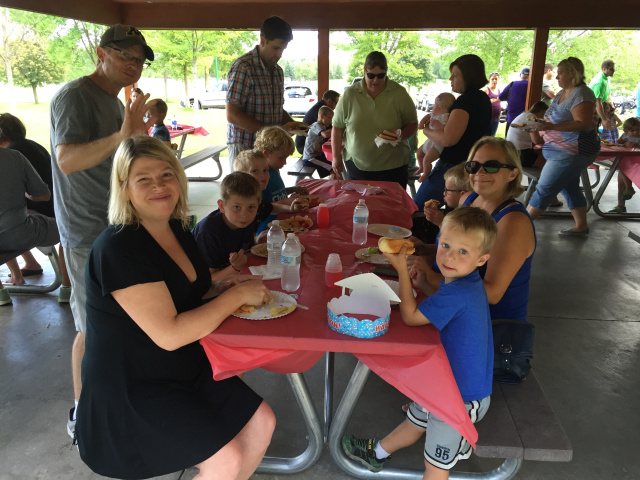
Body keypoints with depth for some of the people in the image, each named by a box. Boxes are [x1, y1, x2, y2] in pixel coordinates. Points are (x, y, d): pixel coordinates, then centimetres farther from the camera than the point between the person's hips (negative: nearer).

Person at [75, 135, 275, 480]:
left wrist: (224, 285, -1)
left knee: (261, 422, 2)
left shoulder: (177, 230, 2)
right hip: (131, 390, -8)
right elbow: (168, 334, -29)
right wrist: (238, 295, -21)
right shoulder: (118, 248, -25)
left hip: (186, 368, 8)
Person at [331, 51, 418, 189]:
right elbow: (337, 127, 5)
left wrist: (401, 135, -15)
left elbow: (413, 124, 6)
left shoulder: (399, 93, -1)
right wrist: (336, 157, 2)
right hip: (357, 166, 1)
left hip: (393, 166, 0)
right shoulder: (350, 94, 0)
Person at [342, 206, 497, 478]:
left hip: (462, 398, -10)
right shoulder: (462, 279, -6)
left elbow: (410, 316, -24)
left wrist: (401, 268, -19)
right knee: (414, 422, 33)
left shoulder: (457, 293, -35)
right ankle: (377, 454, 57)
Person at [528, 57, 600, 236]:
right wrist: (541, 124, 5)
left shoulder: (581, 94, -17)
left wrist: (551, 126, -32)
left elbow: (583, 123, -25)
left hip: (573, 152, -10)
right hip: (562, 149, 10)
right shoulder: (563, 92, 12)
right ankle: (581, 226, 24)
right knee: (570, 188, 15)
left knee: (544, 189, -7)